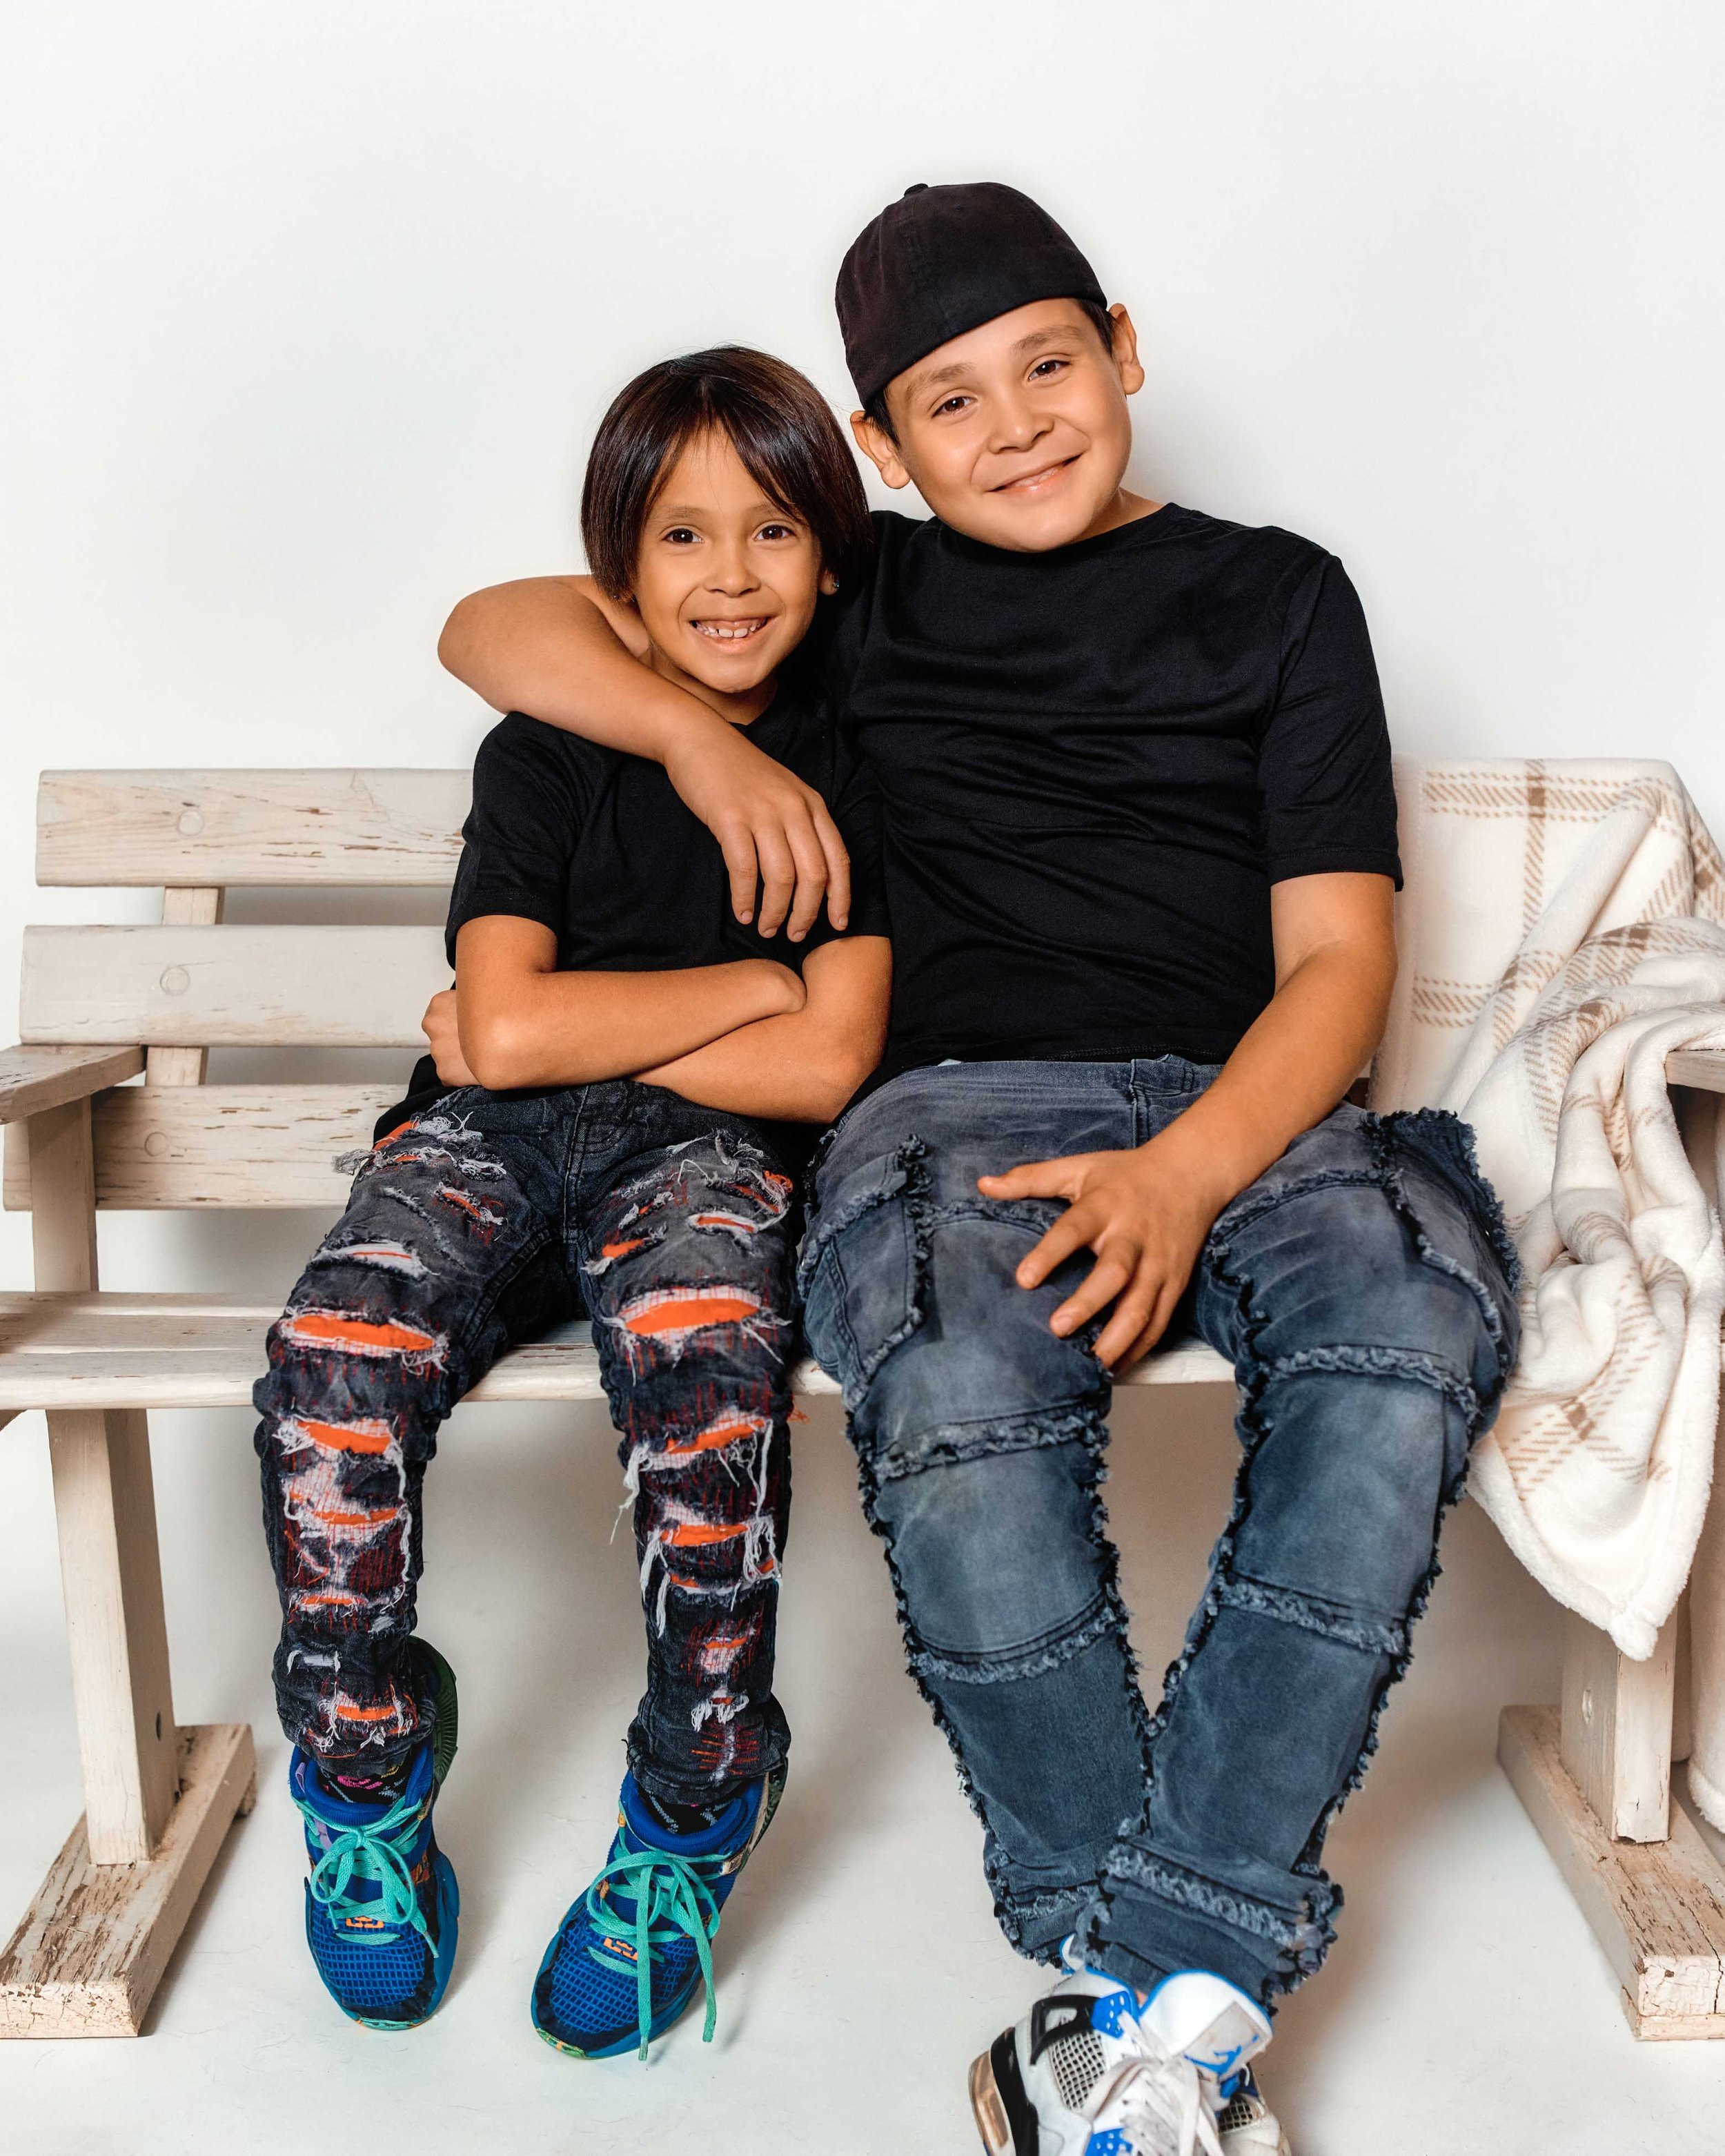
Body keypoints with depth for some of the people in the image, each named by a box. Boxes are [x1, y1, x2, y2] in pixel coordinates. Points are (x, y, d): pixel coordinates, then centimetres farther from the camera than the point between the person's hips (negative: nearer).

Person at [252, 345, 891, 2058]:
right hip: (488, 1142, 2)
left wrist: (566, 1038, -3)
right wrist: (756, 979, -4)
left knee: (702, 1361, -35)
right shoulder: (546, 757, 7)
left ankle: (690, 1821, -10)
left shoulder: (847, 771, 6)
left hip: (708, 1151, -1)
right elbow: (507, 1029, -6)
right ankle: (366, 1782, -1)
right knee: (336, 1357, -28)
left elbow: (823, 1066, -4)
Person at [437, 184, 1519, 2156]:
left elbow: (1337, 956, 7)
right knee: (962, 1413, -35)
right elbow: (491, 628, 23)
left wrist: (1183, 1174, -12)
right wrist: (697, 731, 3)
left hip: (1246, 1107, 1)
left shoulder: (1278, 594, 18)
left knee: (1406, 1345, -34)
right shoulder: (860, 596, 21)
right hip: (964, 1101, 0)